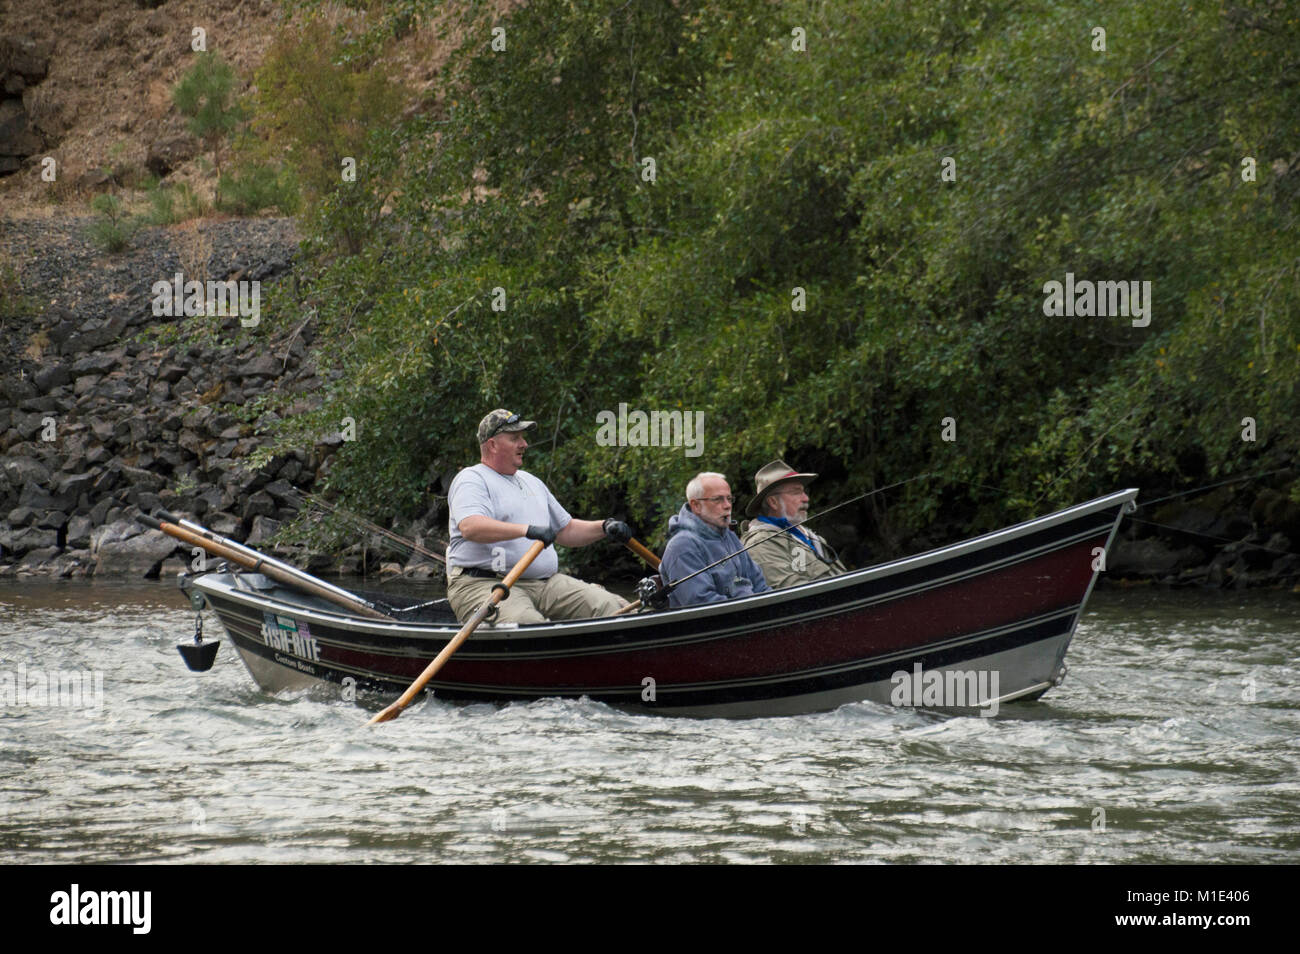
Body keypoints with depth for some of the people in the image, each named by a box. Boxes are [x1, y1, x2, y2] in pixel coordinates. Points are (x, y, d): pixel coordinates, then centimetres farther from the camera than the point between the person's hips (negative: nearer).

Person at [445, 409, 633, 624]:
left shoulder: (532, 483, 27)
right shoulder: (471, 480, 0)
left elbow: (565, 530, 35)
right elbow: (470, 527, -21)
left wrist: (604, 528, 15)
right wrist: (527, 530, -32)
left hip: (544, 583, 8)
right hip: (484, 584, -8)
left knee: (611, 607, -13)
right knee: (528, 622, -40)